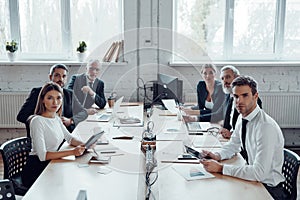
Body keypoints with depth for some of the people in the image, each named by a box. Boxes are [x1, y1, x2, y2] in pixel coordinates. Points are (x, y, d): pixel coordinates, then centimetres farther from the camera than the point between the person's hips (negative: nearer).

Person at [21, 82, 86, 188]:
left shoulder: (56, 118, 7)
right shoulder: (37, 121, -18)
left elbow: (69, 137, 18)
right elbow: (43, 155, -23)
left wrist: (84, 145, -4)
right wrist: (72, 152, -28)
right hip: (36, 171, -7)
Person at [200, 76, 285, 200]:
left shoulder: (267, 127, -26)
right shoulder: (242, 118, 0)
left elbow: (259, 173, -30)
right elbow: (233, 146, 17)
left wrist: (220, 168, -28)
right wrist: (217, 156, -4)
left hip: (268, 188, -7)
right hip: (252, 176, 7)